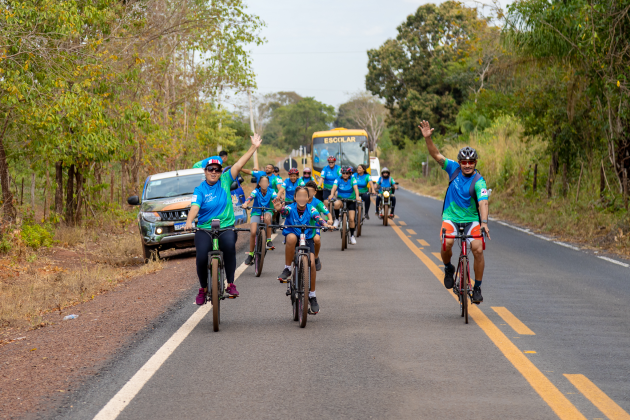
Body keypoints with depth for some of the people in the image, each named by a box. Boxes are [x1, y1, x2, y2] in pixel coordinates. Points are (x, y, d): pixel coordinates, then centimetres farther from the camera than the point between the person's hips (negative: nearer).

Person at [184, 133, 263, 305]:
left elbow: (239, 165, -2)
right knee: (202, 258, -17)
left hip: (226, 227, 0)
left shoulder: (225, 181, 5)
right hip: (204, 229, 0)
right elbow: (195, 207, -15)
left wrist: (254, 147, -8)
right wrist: (189, 222, -35)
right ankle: (203, 288, 10)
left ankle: (231, 284, -20)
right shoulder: (200, 190, 0)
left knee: (229, 245, -31)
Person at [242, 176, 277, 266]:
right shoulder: (256, 191, -11)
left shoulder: (271, 192, -8)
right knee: (253, 232, -18)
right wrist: (245, 204, -50)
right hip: (256, 212, 0)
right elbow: (250, 197, -29)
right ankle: (251, 254, -1)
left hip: (267, 211, 0)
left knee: (267, 218, -38)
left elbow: (276, 199, -24)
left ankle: (269, 241, -25)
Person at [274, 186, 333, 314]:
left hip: (307, 239, 1)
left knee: (311, 263, -19)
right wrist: (279, 209, -59)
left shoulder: (310, 209, -8)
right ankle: (287, 269, -22)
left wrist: (325, 224, -48)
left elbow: (318, 218, -25)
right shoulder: (291, 208, -12)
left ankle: (312, 296, -2)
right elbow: (284, 210, -34)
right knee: (291, 237, -39)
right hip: (293, 236, -1)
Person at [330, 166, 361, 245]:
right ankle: (336, 219, -15)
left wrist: (357, 196, -44)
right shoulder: (338, 180, -10)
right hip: (340, 199, 0)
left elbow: (355, 188, -25)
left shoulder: (352, 180, -11)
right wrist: (332, 195, -46)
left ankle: (352, 236, 11)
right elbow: (334, 187, -25)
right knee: (337, 204, -37)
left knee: (351, 219, -7)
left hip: (351, 200, 0)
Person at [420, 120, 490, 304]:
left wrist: (484, 223, -42)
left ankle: (477, 287, -1)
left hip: (471, 219, -1)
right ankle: (448, 268, 6)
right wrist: (427, 138, -23)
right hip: (451, 217, 1)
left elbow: (483, 202, -27)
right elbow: (436, 155, -7)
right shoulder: (454, 169, -4)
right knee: (447, 243, -27)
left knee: (478, 249, -19)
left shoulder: (479, 181, -14)